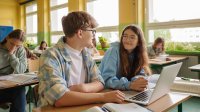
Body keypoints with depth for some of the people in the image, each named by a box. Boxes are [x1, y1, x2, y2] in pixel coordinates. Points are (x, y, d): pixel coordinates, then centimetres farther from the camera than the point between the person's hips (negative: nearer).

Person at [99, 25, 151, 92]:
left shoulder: (138, 54, 1)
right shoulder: (113, 51, -16)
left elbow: (140, 74, -3)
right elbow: (107, 79, -25)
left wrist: (137, 80, -25)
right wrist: (130, 85, -38)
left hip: (124, 92, 5)